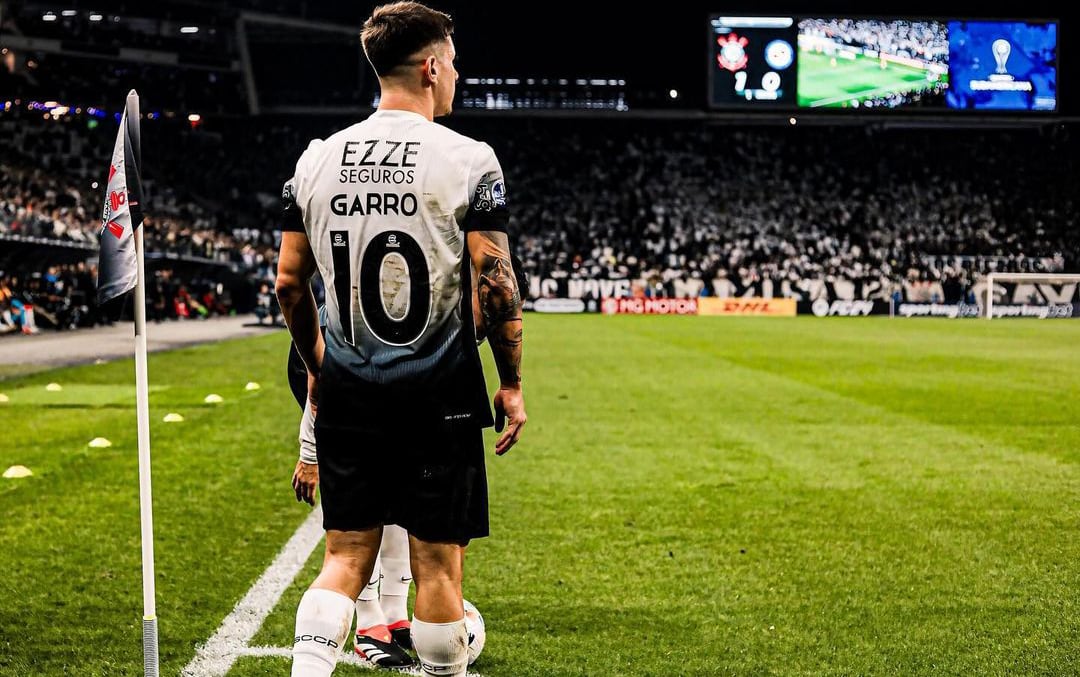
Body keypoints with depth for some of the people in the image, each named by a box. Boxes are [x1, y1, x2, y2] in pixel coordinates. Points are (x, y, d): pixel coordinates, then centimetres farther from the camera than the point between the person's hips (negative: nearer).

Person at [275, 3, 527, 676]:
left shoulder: (318, 158, 6)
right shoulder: (468, 159, -8)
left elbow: (289, 282, 9)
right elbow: (496, 284, -12)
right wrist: (512, 385, -1)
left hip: (347, 394, 4)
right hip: (439, 394, -4)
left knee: (347, 556, 11)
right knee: (438, 562, 5)